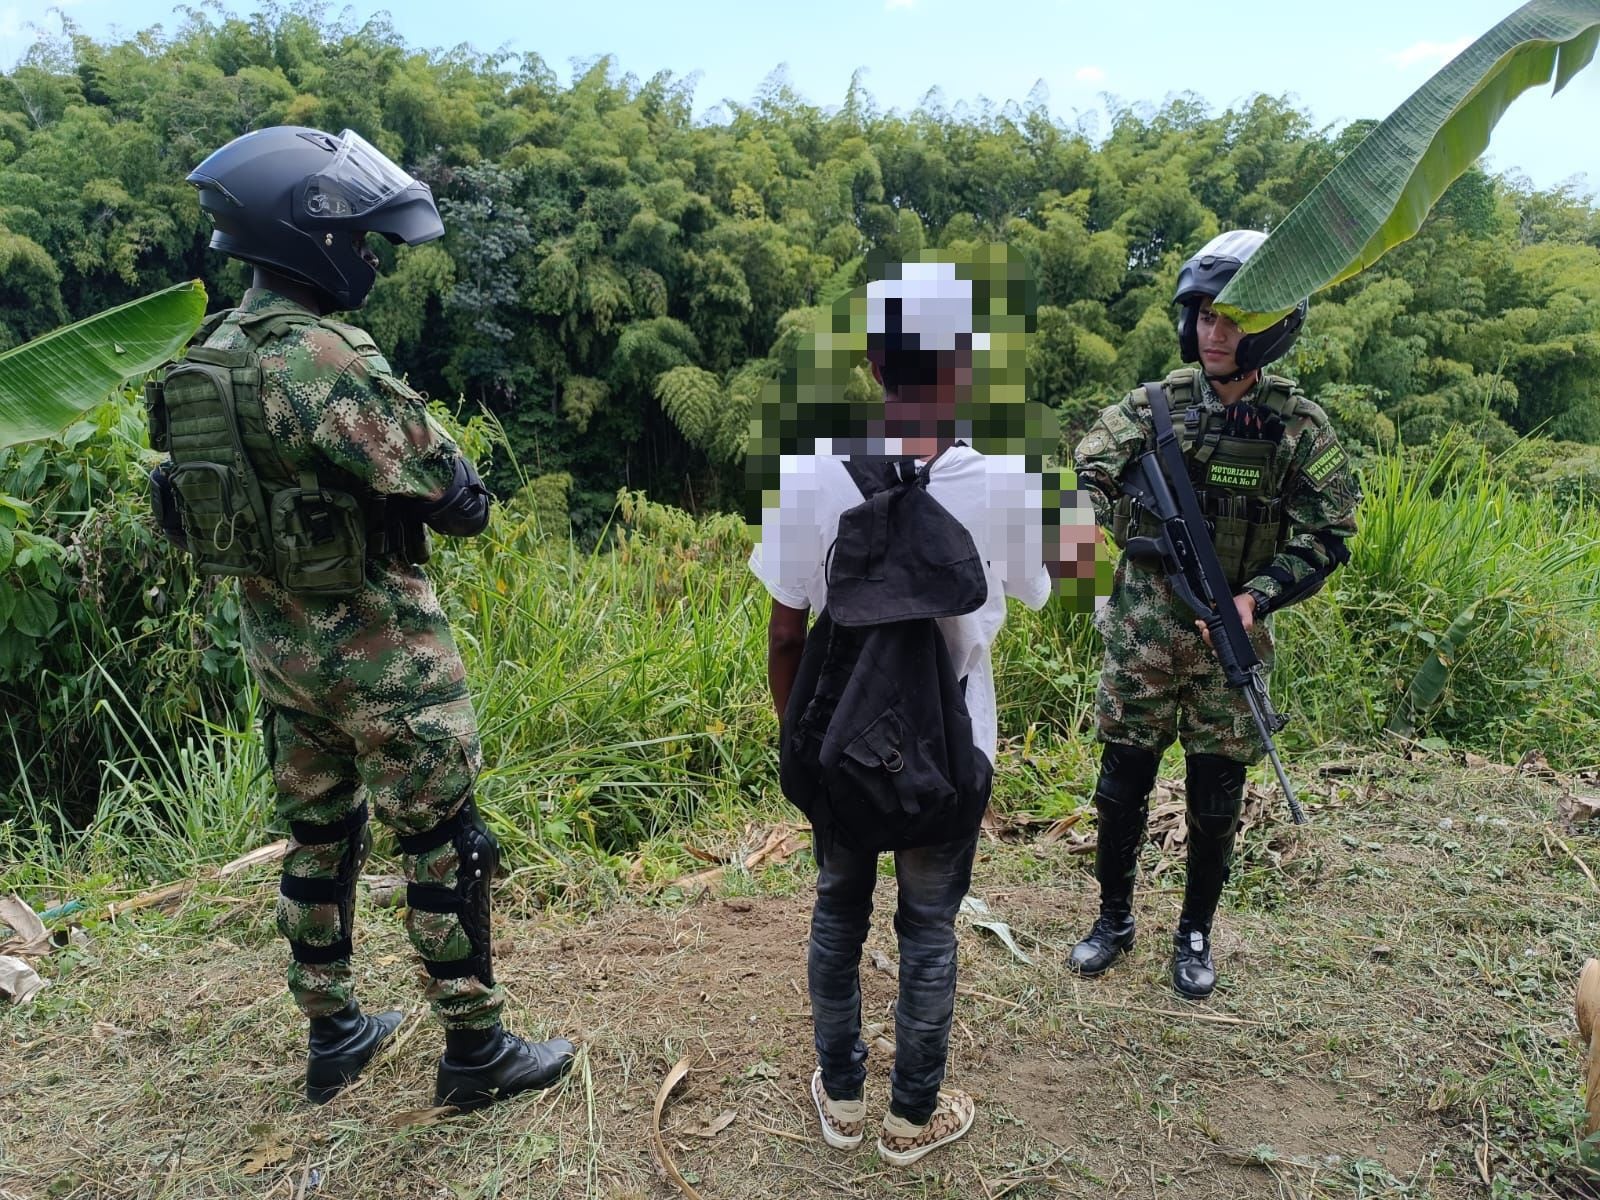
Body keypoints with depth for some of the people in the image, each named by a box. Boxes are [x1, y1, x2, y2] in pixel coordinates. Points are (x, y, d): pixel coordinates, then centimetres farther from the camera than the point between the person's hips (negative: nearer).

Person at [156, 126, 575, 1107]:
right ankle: (477, 1052, 17)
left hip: (276, 636, 9)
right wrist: (469, 492, 1)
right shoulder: (325, 359, -23)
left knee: (320, 833, 19)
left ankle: (334, 1034, 33)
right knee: (445, 843, 4)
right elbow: (453, 495, -21)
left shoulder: (215, 352, 6)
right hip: (374, 647, -8)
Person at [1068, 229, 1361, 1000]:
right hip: (1141, 634, 1)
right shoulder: (1155, 404, -1)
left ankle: (1195, 934, 31)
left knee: (1215, 802, 10)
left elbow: (1324, 538, -5)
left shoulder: (1300, 428, -4)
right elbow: (1089, 473, -2)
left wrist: (1257, 596, -19)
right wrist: (1143, 529, -19)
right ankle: (1114, 918, 31)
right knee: (1121, 785, 9)